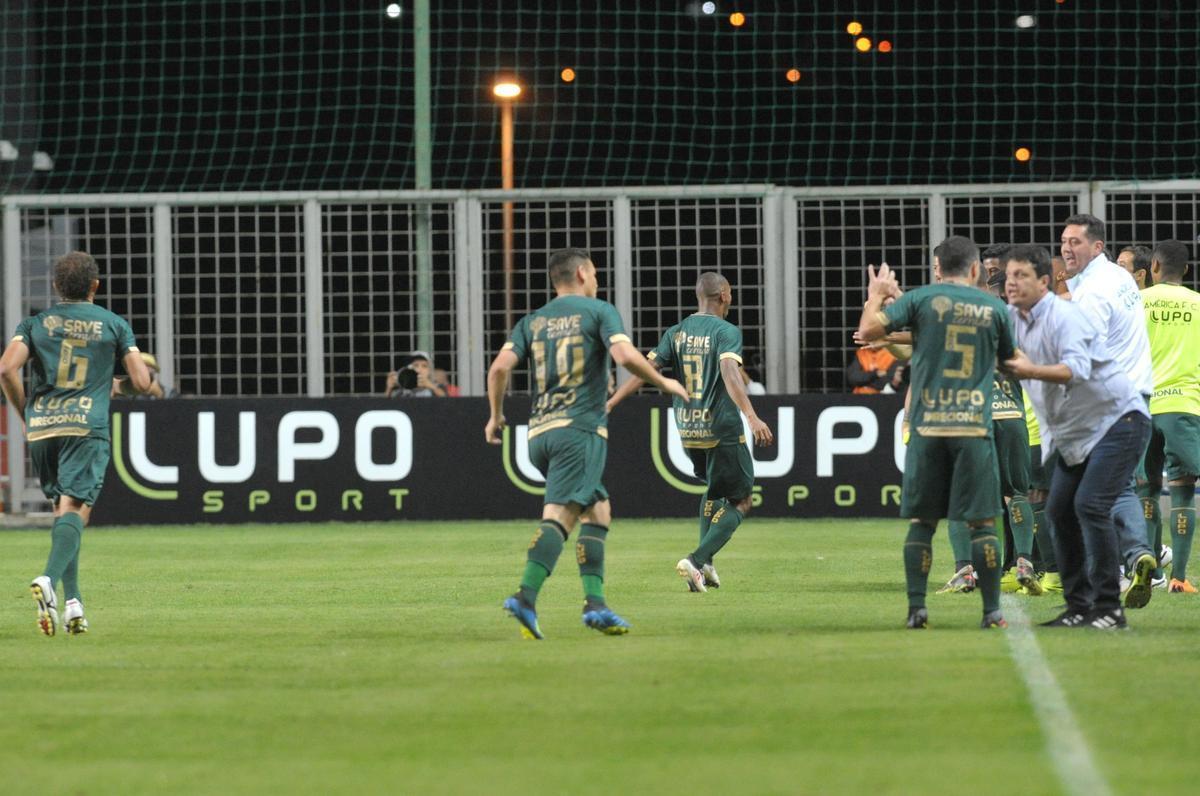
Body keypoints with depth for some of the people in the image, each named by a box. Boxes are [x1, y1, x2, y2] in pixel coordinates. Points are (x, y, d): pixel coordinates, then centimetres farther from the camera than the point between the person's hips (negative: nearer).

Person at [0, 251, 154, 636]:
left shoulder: (34, 323, 10)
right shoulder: (114, 325, 8)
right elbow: (142, 382, 3)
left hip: (41, 430, 3)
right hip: (87, 429, -3)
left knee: (62, 508, 16)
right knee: (74, 508, -12)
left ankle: (72, 600, 9)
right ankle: (49, 579, -39)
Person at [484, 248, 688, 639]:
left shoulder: (532, 321, 16)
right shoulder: (599, 311, 3)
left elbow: (500, 366, 3)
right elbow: (625, 356, -12)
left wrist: (496, 415, 16)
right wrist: (663, 383, 3)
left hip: (540, 432, 6)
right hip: (580, 429, -6)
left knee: (598, 511, 16)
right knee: (559, 515, -16)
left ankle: (595, 603, 7)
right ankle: (526, 596, -34)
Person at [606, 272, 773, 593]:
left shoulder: (676, 333, 6)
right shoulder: (726, 332, -10)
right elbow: (730, 373, -27)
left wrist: (610, 403, 1)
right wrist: (751, 416, -37)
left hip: (686, 430, 6)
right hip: (721, 429, -6)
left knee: (714, 489, 29)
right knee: (740, 502, 4)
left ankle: (705, 566, 21)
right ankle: (696, 560, -15)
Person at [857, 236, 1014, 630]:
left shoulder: (922, 299, 1)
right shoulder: (994, 308, 6)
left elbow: (868, 330, -6)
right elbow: (1011, 360, 20)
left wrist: (877, 295, 14)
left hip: (927, 427, 0)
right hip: (974, 426, 0)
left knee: (921, 521, 7)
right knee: (981, 523, 3)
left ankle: (916, 609, 3)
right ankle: (992, 610, 0)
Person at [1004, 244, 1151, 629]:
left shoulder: (1064, 316, -20)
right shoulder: (1011, 320, 5)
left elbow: (1077, 368, -35)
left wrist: (1032, 371, -52)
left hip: (1118, 420, -9)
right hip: (1073, 434, 9)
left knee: (1090, 506, -19)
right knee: (1060, 511, 6)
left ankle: (1108, 608, -16)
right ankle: (1079, 606, 14)